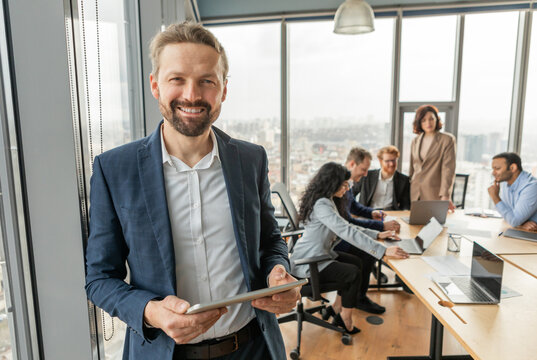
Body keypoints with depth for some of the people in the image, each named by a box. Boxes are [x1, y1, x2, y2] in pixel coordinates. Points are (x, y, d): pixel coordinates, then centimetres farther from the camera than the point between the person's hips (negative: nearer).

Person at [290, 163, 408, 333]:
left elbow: (347, 227, 12)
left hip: (321, 254, 10)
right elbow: (347, 232, -32)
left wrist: (377, 235, 4)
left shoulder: (328, 201, 8)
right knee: (354, 273, -13)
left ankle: (337, 307, 20)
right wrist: (384, 251, -33)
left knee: (356, 262, 9)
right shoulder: (321, 204, -25)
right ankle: (345, 320, 7)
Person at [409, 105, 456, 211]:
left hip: (434, 195, -4)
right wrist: (407, 193, 14)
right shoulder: (415, 141, 13)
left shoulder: (447, 139, -1)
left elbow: (448, 169, -10)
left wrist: (445, 195, -18)